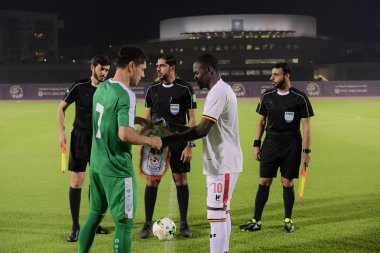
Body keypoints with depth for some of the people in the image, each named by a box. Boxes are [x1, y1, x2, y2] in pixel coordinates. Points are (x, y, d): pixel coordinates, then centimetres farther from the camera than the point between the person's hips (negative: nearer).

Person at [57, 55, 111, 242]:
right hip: (80, 138, -4)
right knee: (76, 181, -5)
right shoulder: (79, 86, -6)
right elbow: (61, 108, 2)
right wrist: (61, 131, -8)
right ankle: (75, 227, 4)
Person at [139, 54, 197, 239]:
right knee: (151, 181, 1)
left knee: (181, 180, 2)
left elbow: (192, 119, -3)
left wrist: (189, 145, -9)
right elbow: (148, 118, 11)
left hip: (178, 142, -2)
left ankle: (183, 224, 13)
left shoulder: (185, 89, -3)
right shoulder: (153, 90, 7)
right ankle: (148, 224, 10)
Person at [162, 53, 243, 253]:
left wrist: (169, 140, -20)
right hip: (224, 162, 11)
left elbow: (202, 129, -25)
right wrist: (174, 131, 10)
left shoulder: (218, 92, -17)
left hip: (223, 164, -11)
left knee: (216, 214, -9)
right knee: (222, 212, 16)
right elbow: (210, 129, 17)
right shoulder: (223, 90, 16)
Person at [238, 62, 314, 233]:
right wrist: (256, 144, 7)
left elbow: (306, 126, -4)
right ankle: (256, 221, 8)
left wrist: (306, 151, -8)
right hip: (270, 144, 3)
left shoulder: (300, 98, -6)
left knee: (287, 183, 3)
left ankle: (288, 220, 17)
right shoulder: (267, 96, 5)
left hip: (291, 146, -3)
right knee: (264, 182, 2)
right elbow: (261, 121, 12)